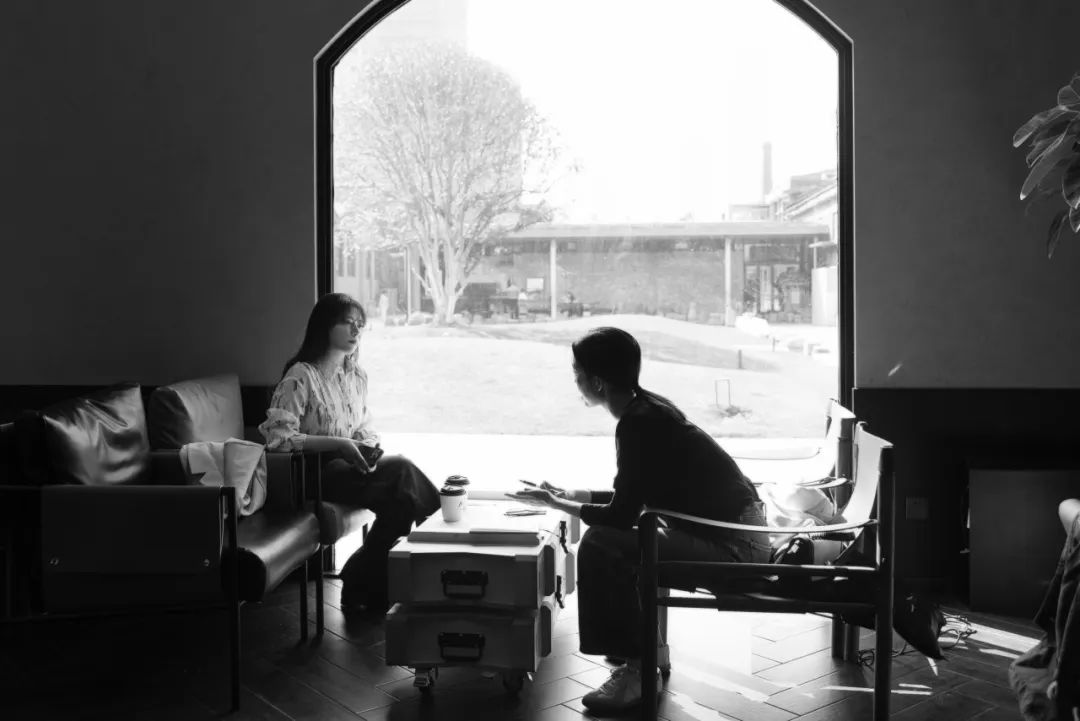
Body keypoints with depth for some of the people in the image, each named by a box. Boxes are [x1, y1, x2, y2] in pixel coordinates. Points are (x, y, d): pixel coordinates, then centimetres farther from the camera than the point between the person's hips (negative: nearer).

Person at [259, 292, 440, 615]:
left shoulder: (356, 375, 13)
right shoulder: (300, 377, -10)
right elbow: (278, 436, -18)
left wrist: (371, 444, -3)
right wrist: (338, 444, -22)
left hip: (352, 466, 7)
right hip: (317, 473, -7)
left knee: (402, 495, -23)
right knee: (401, 471, -27)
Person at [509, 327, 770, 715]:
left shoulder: (638, 423, -20)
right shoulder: (648, 407, 9)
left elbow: (621, 516, -17)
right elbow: (632, 498, 17)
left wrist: (555, 504, -4)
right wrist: (570, 494, 15)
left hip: (730, 547, -10)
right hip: (735, 531, 10)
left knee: (599, 545, -16)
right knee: (616, 538, 21)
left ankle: (638, 668, -4)